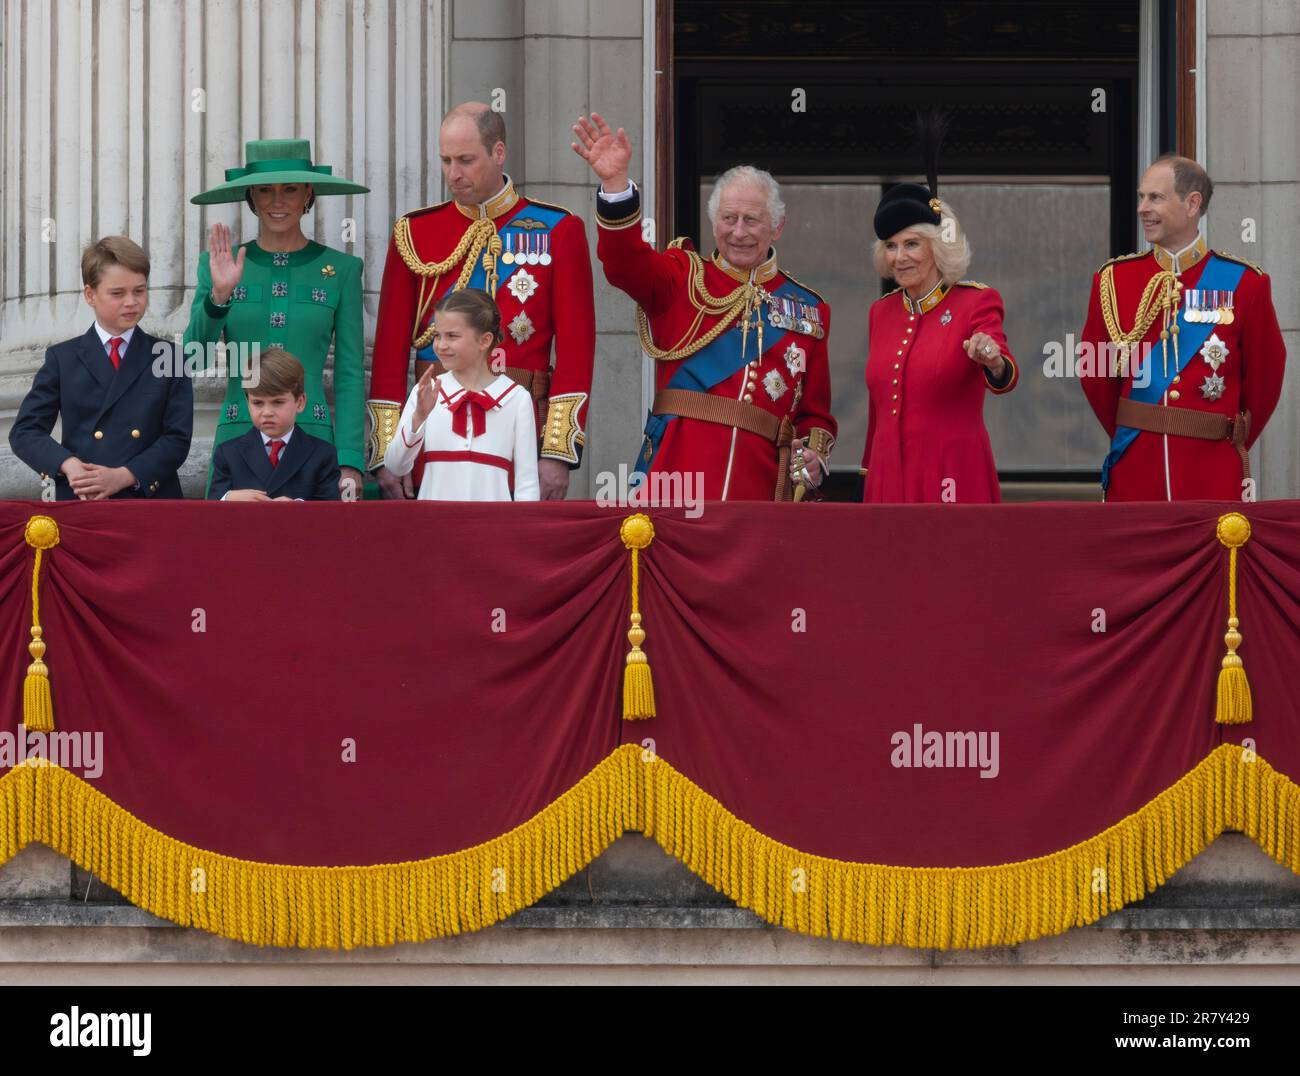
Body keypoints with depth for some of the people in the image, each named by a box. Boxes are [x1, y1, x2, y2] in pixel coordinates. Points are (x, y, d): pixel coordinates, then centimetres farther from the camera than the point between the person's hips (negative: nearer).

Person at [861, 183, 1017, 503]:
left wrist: (993, 361, -43)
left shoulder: (975, 302, -4)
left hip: (953, 483, -5)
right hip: (888, 482, 5)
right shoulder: (881, 312, 11)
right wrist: (870, 474, 20)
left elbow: (1006, 376, -21)